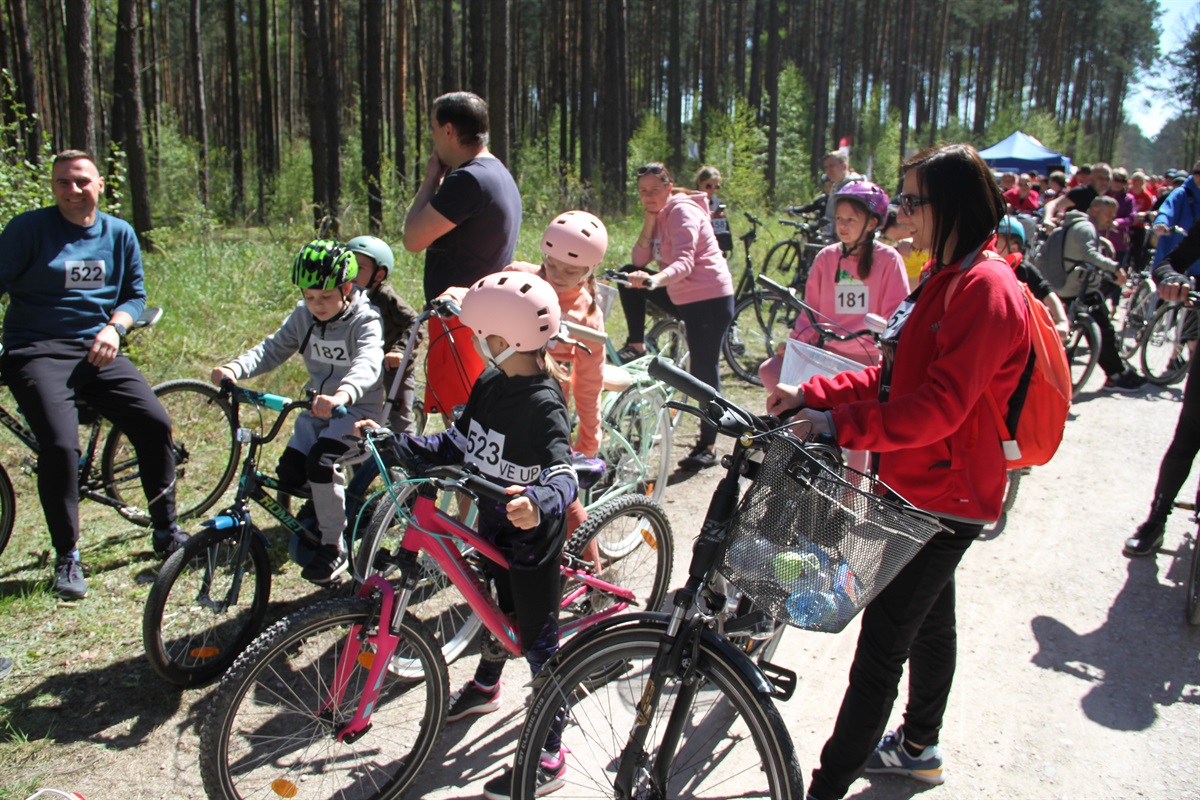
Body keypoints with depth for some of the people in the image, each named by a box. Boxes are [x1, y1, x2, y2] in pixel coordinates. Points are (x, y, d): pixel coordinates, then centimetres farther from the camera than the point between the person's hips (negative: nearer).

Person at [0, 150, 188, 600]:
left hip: (98, 350, 4)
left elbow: (135, 295, 13)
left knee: (154, 423, -12)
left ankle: (166, 531, 7)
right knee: (60, 444, -21)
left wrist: (113, 327, -7)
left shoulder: (120, 234, 11)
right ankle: (67, 556, -3)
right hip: (37, 351, -3)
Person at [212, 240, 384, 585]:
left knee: (320, 460, -28)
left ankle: (334, 548, -12)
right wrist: (235, 368, -27)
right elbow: (273, 348, -5)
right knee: (289, 470, -13)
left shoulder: (364, 321, -17)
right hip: (318, 406, 6)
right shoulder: (303, 316, 2)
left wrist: (343, 394, -58)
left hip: (358, 407, -6)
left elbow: (367, 363, -36)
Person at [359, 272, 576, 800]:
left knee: (537, 638, 3)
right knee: (497, 605, 29)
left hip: (532, 533, -8)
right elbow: (459, 445, 6)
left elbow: (564, 477, -37)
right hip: (494, 519, 8)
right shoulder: (490, 384, -2)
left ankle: (548, 757, 18)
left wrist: (538, 502, -59)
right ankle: (485, 686, 56)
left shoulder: (542, 403, -28)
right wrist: (393, 444, 1)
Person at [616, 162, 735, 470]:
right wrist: (648, 221, -8)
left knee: (704, 372, -6)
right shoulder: (659, 214, 10)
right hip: (681, 297, 9)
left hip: (710, 299, -9)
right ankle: (636, 345, 9)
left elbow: (684, 263, -32)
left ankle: (708, 447, 4)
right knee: (629, 275, 4)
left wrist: (654, 280, -49)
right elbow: (640, 260, 1)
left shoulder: (683, 212, -16)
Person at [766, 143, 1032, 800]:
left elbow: (939, 406, -29)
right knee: (929, 622, 23)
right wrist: (810, 396, 2)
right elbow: (894, 377, 13)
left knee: (881, 647, -5)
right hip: (924, 489, 10)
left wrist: (840, 425, -28)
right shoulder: (946, 276, 13)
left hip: (943, 498, -10)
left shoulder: (986, 288, -21)